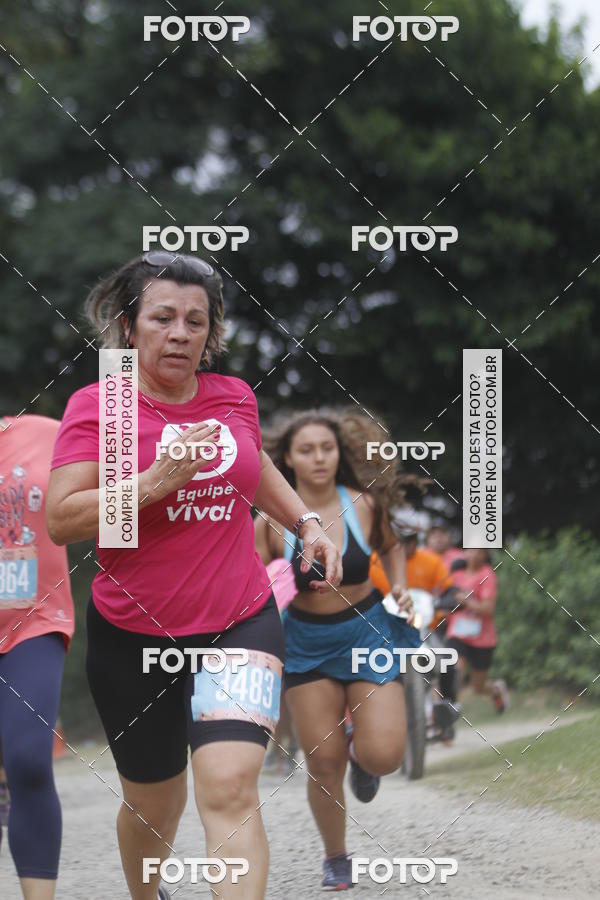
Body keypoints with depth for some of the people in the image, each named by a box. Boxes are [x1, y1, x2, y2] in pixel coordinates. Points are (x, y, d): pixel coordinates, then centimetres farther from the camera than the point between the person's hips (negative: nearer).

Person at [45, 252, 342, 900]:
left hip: (240, 623, 1)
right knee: (155, 801, 13)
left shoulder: (235, 397, 5)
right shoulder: (96, 405, -7)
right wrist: (156, 481, -25)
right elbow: (61, 519, -17)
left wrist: (306, 523, 17)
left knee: (228, 786, -19)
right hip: (132, 636, -1)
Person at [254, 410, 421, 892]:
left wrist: (400, 585, -3)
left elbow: (391, 546, 12)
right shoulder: (271, 521, -12)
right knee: (323, 764, 1)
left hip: (367, 633, 0)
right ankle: (336, 860, 24)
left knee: (383, 755, -13)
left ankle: (359, 749, 26)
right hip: (307, 643, 0)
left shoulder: (363, 505, -9)